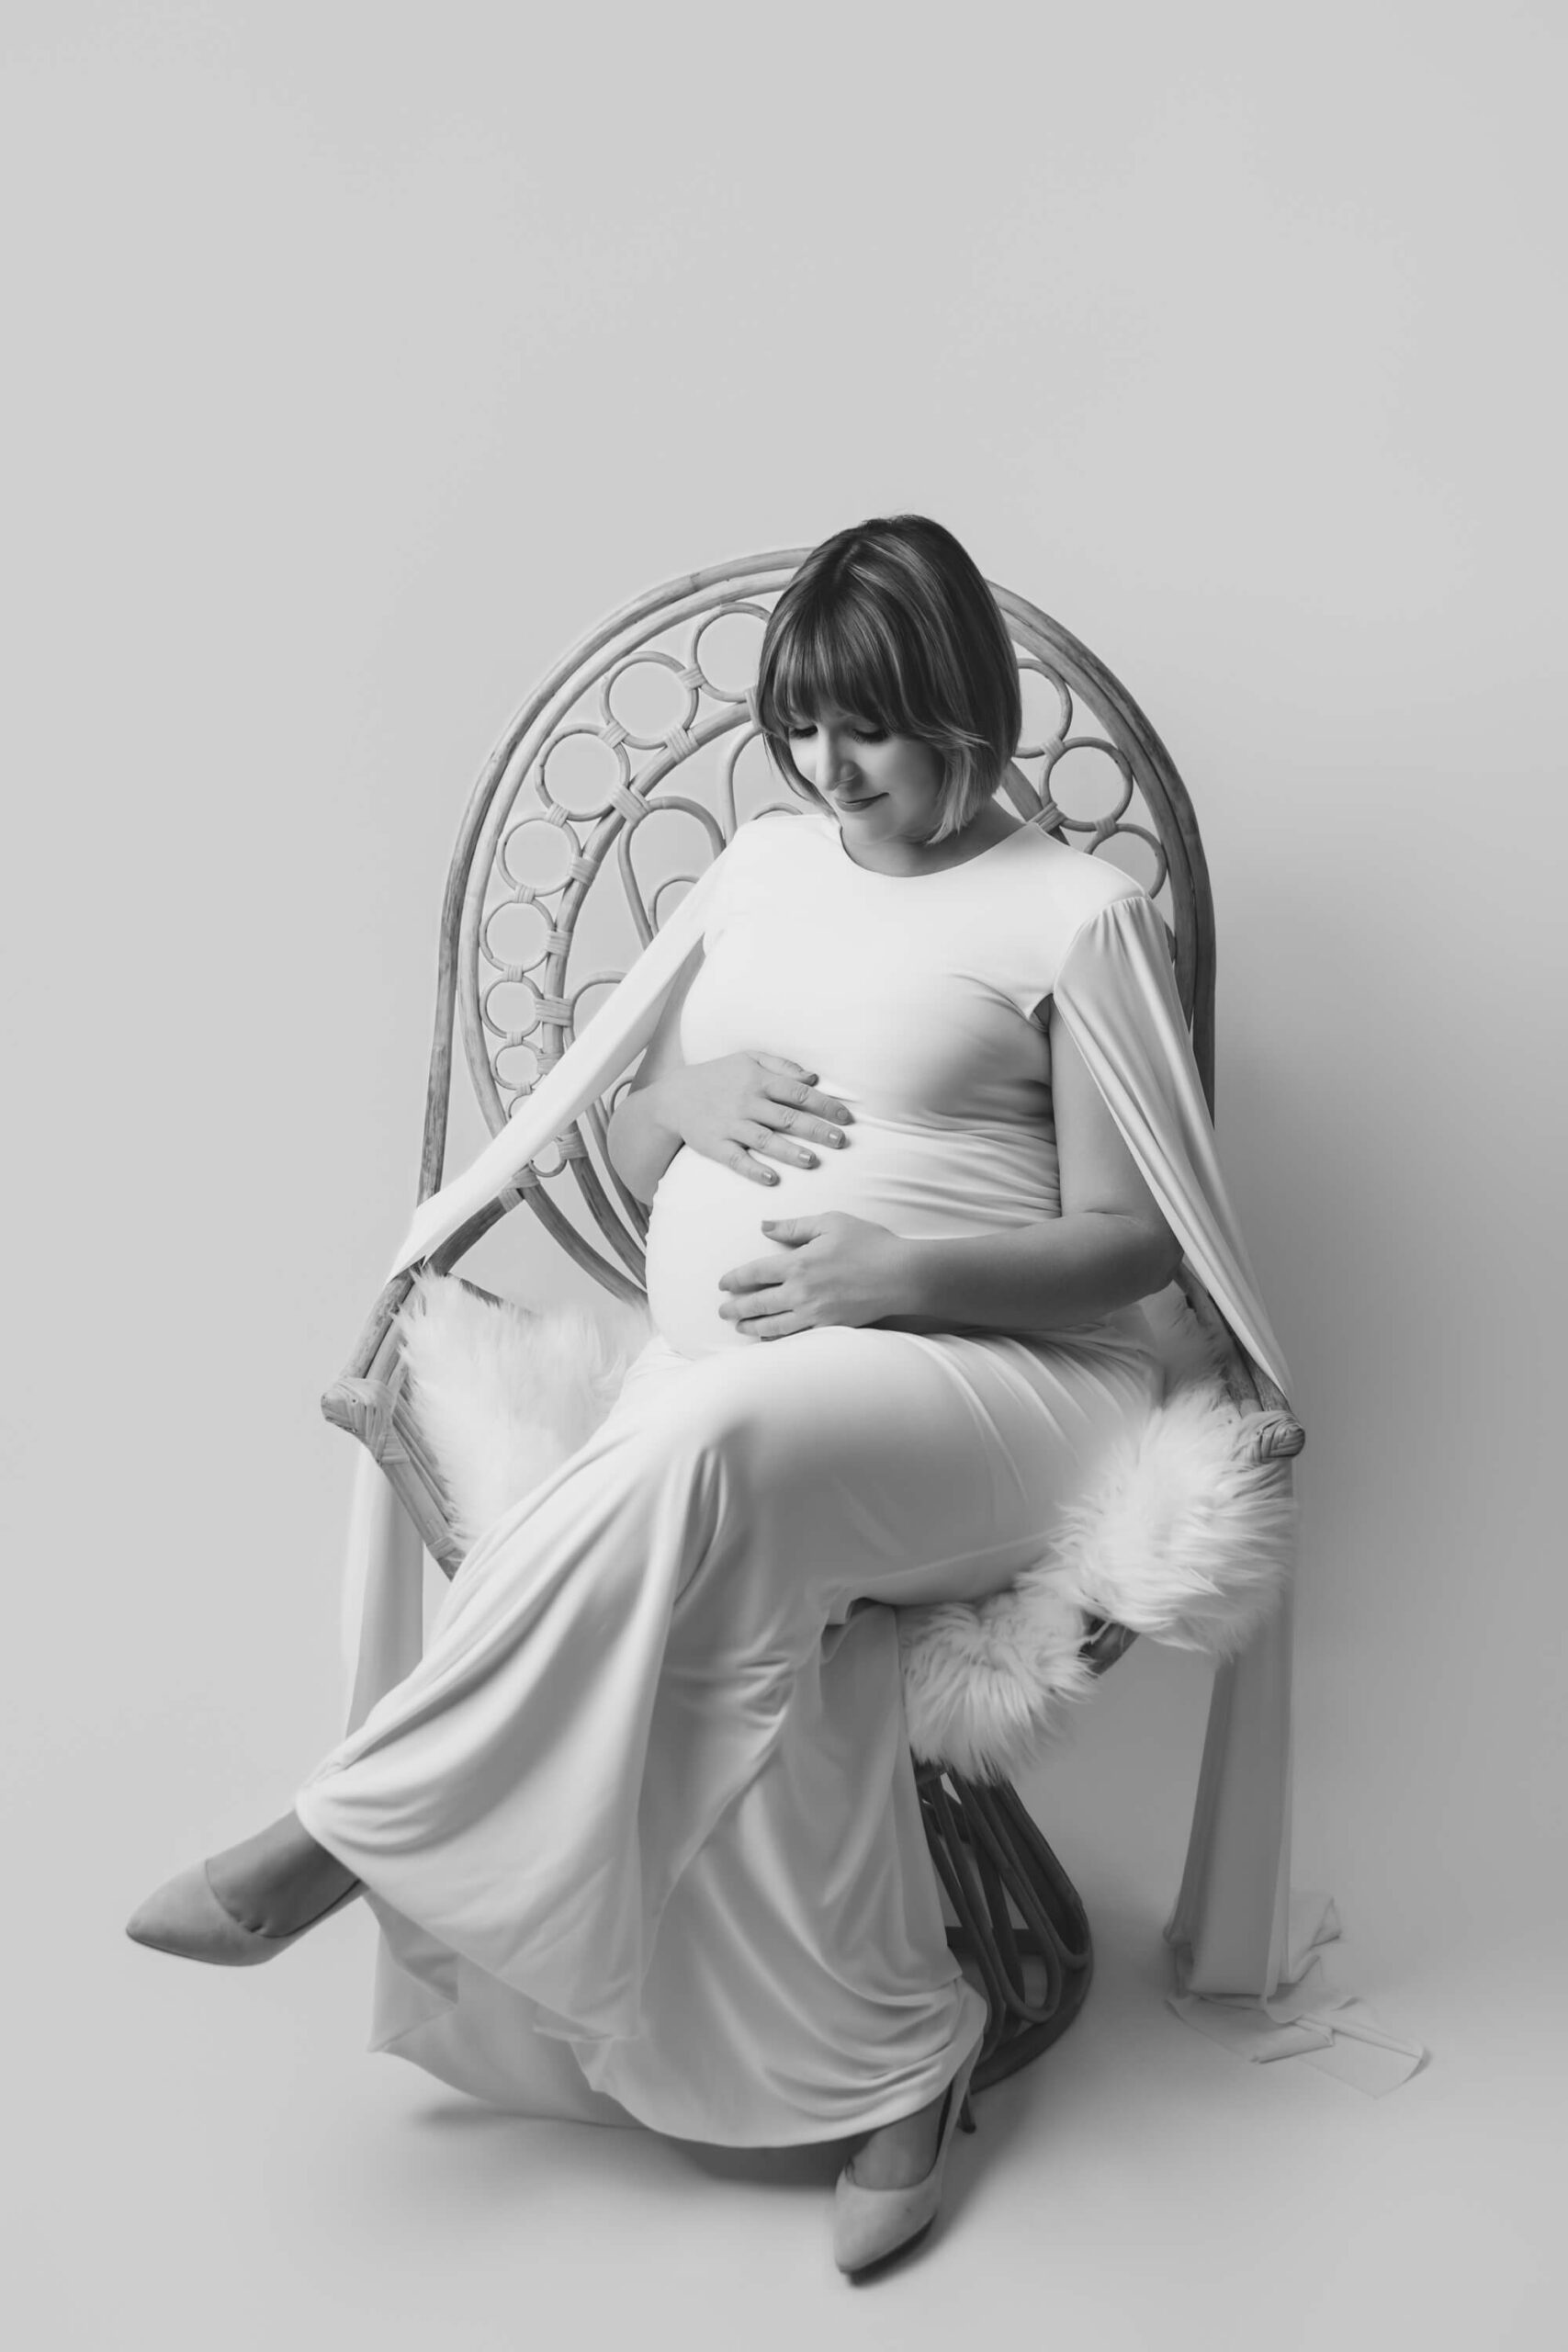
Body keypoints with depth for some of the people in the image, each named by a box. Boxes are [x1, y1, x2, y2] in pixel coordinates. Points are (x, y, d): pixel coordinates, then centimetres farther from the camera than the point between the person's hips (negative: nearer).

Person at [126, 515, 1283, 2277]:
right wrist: (684, 1099, -1)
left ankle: (353, 1831, -21)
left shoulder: (1074, 912, 3)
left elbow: (1131, 1244, -1)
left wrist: (895, 1270, -16)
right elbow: (626, 1154, 24)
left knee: (712, 1447, -36)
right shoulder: (761, 864, 20)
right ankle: (894, 2061, -13)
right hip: (717, 1370, 4)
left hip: (989, 1375, -4)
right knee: (751, 1596, -31)